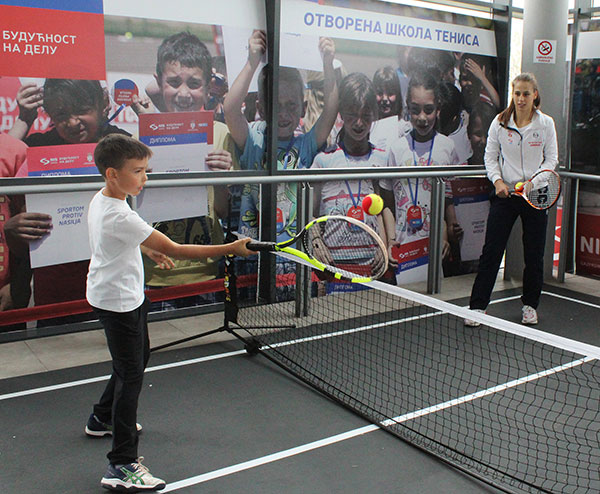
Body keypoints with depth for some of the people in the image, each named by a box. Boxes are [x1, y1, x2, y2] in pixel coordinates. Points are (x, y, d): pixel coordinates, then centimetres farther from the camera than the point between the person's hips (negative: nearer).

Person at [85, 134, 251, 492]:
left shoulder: (101, 200, 1)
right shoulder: (120, 217, -31)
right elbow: (176, 250, -32)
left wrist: (149, 251, 20)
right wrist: (229, 249, -29)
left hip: (127, 296, 10)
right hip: (118, 303, -10)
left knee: (139, 356, 26)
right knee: (130, 375, -6)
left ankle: (103, 417, 46)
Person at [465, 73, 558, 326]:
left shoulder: (546, 123, 1)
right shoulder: (500, 122, 1)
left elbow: (552, 158, 3)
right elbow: (490, 156, 5)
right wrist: (498, 181, -12)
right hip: (505, 193, 0)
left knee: (534, 254, 7)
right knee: (491, 251, -3)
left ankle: (530, 305, 26)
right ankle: (478, 306, 5)